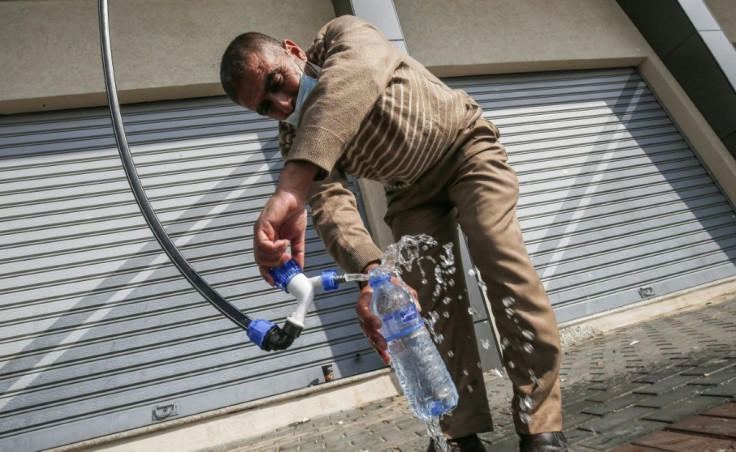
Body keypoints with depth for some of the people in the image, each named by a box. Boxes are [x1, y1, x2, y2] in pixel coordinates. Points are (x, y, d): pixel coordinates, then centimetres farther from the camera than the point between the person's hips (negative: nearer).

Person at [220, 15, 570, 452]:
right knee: (429, 293, -14)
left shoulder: (344, 36, -23)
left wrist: (292, 188, -63)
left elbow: (353, 78, -48)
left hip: (466, 147, -3)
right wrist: (372, 271, -52)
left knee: (499, 252, -25)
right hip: (412, 190, 4)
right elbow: (332, 204, -30)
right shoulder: (295, 139, -13)